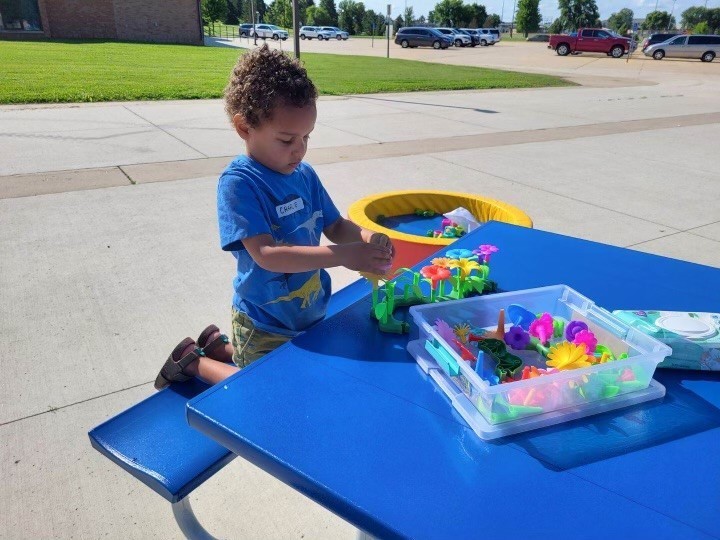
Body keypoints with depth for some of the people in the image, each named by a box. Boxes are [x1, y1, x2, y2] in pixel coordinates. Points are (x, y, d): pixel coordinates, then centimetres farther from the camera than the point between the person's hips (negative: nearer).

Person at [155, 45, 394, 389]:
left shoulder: (304, 175, -4)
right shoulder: (238, 183, -23)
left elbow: (335, 227, 5)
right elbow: (266, 254, -31)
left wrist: (366, 238, -17)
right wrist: (344, 256, -36)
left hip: (310, 317, 7)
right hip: (265, 328, -7)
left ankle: (219, 345, 38)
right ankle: (194, 362, 28)